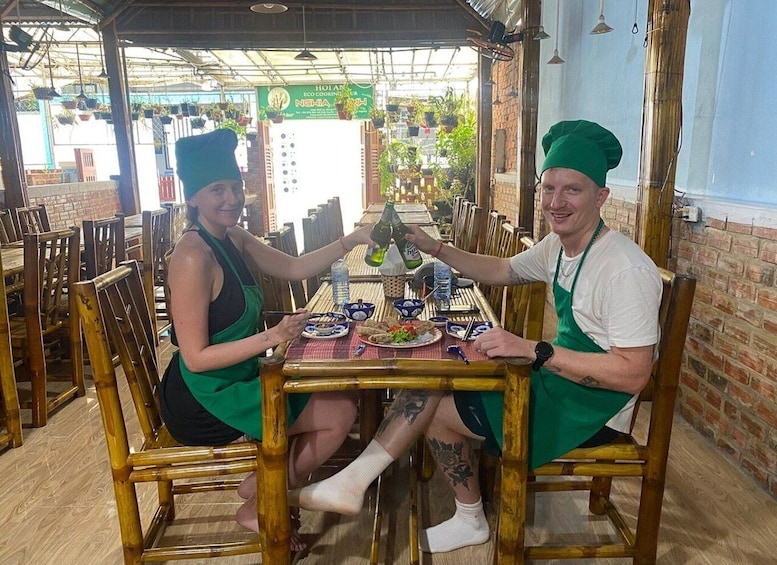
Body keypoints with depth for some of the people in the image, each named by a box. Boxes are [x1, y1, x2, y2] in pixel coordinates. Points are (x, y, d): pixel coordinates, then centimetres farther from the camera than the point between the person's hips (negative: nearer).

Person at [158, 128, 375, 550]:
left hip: (232, 381, 9)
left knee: (337, 393, 15)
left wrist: (351, 241, -5)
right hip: (202, 401, -9)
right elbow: (197, 357, -25)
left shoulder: (234, 239, 2)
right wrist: (273, 337, -33)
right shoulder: (193, 258, -25)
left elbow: (294, 268, 7)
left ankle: (260, 484, 22)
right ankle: (259, 509, 14)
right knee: (342, 411, -5)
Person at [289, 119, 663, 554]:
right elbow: (503, 271, 17)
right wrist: (435, 249, 6)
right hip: (557, 377, 8)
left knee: (437, 409, -8)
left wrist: (533, 350, -34)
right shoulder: (559, 246, 2)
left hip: (595, 408, -8)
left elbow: (633, 374, -28)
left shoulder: (626, 270, -24)